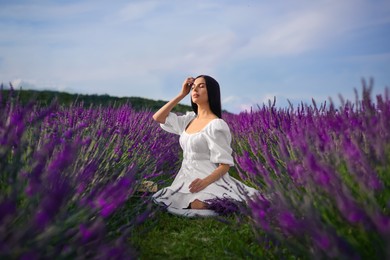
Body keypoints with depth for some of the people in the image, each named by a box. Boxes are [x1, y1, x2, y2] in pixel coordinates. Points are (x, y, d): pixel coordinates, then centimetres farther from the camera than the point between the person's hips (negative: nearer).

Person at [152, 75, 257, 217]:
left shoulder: (216, 125, -13)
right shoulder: (190, 119, 9)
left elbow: (225, 165, -13)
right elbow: (157, 117, 11)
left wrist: (205, 182, -31)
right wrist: (182, 94, 7)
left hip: (209, 181, -6)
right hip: (188, 180, 6)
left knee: (198, 206, -38)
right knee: (158, 204, -18)